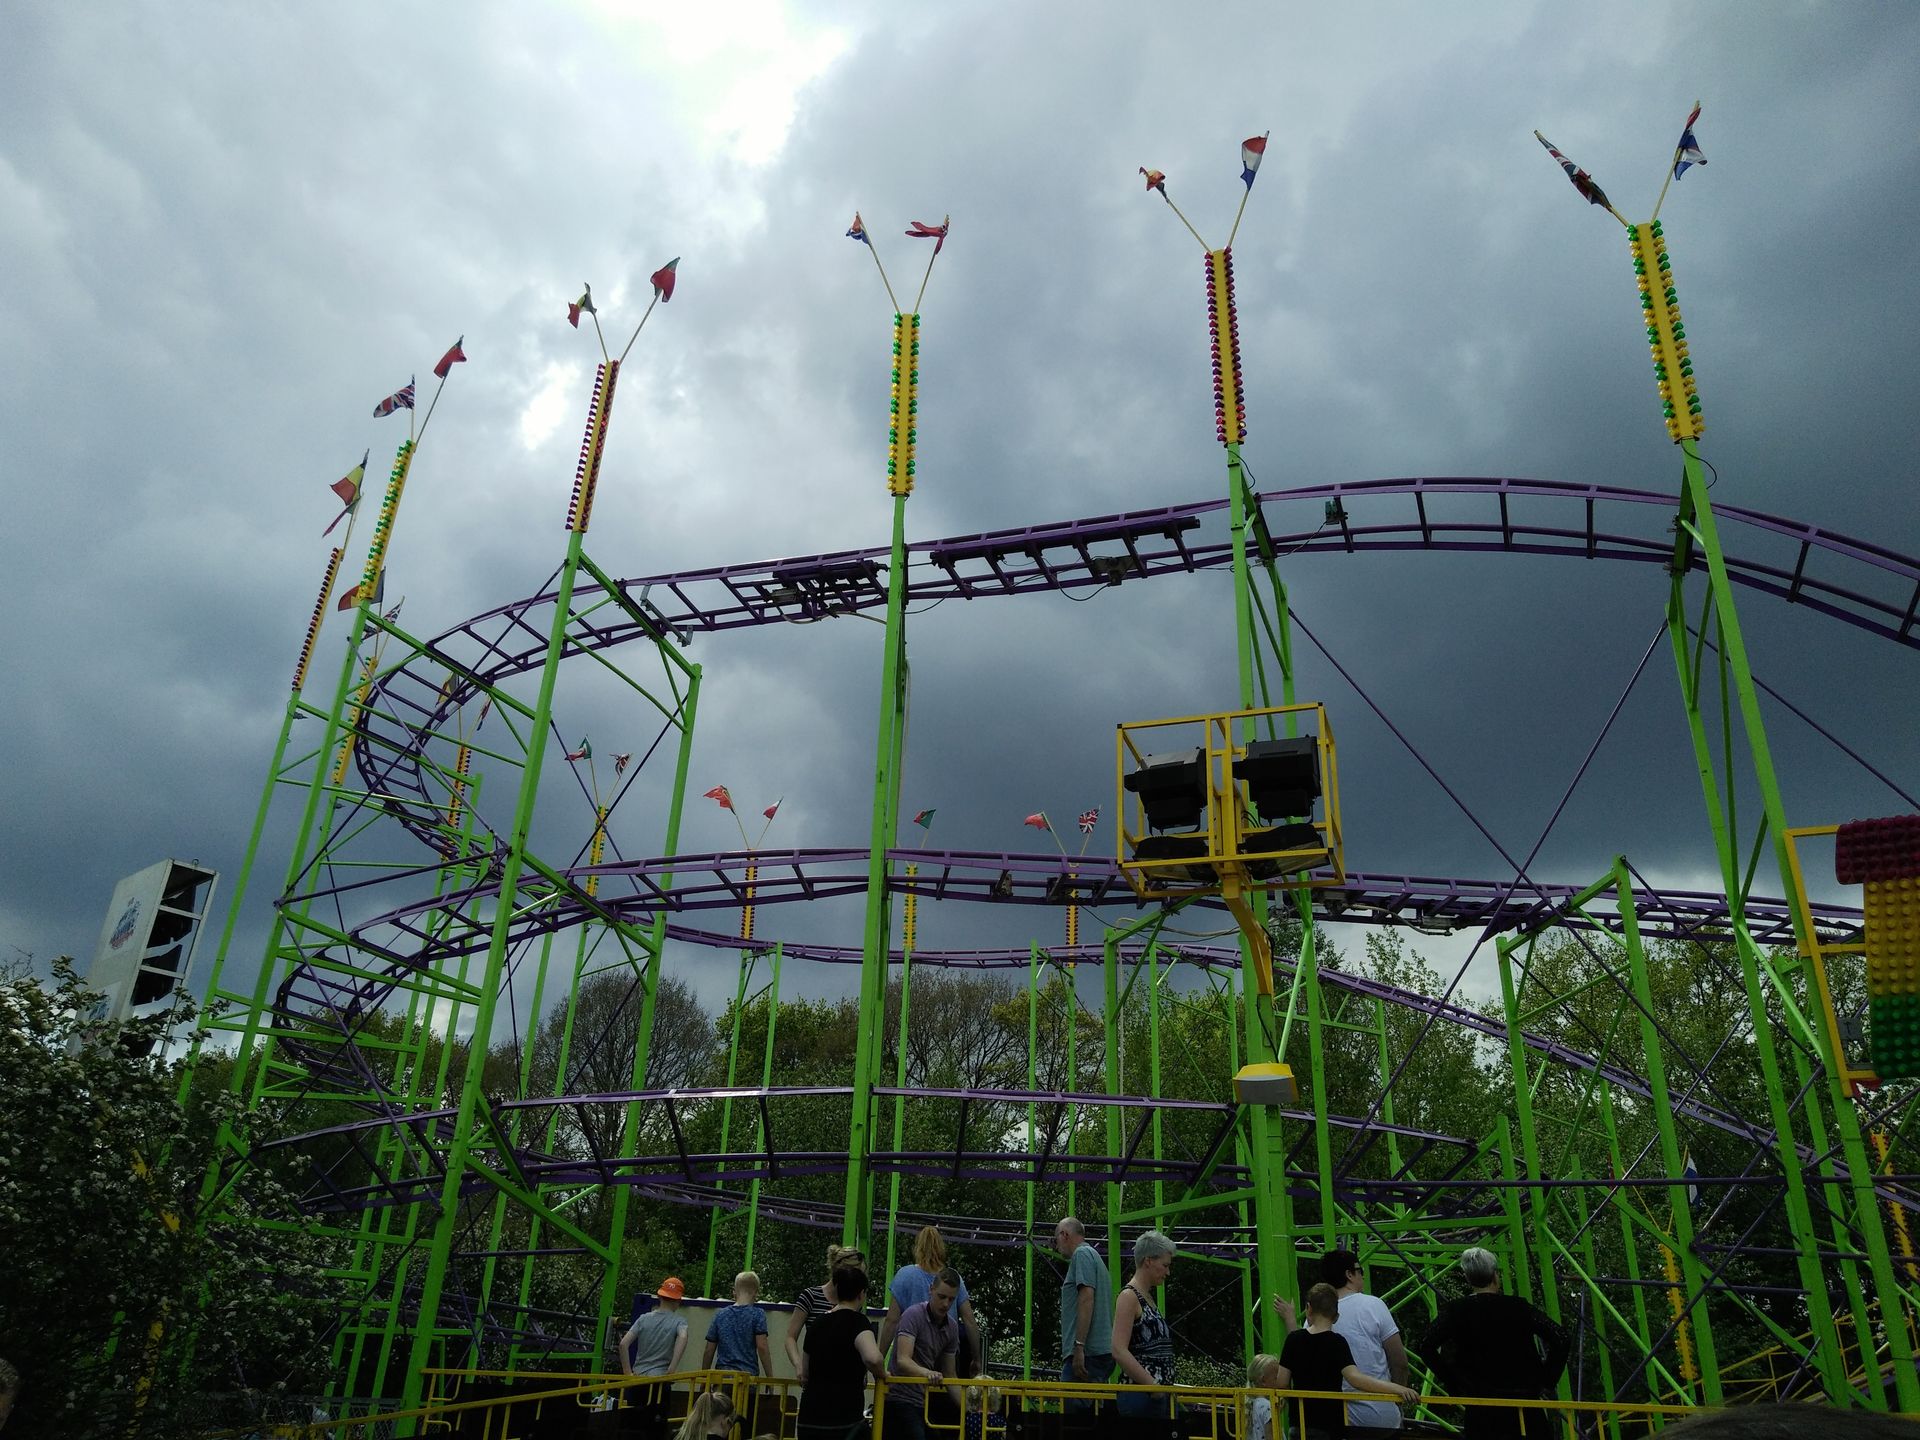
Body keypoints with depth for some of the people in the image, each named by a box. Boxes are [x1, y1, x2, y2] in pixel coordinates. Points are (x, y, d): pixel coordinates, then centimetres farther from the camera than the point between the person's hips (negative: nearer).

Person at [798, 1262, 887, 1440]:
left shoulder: (816, 1324, 13)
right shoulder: (857, 1321, -7)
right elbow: (872, 1357, -26)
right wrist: (881, 1374, -6)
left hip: (808, 1420, 6)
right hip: (843, 1421, -6)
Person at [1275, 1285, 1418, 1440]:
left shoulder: (1294, 1339, -2)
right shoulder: (1337, 1342, -12)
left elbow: (1282, 1382, -1)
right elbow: (1354, 1377, -29)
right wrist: (1396, 1388, -36)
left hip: (1299, 1422, 3)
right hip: (1329, 1426, -3)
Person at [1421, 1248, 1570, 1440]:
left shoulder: (1455, 1310, -2)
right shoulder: (1517, 1306, 0)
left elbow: (1428, 1348, -13)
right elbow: (1561, 1340, -5)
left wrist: (1452, 1385, -3)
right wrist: (1546, 1381, 3)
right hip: (1526, 1400, 1)